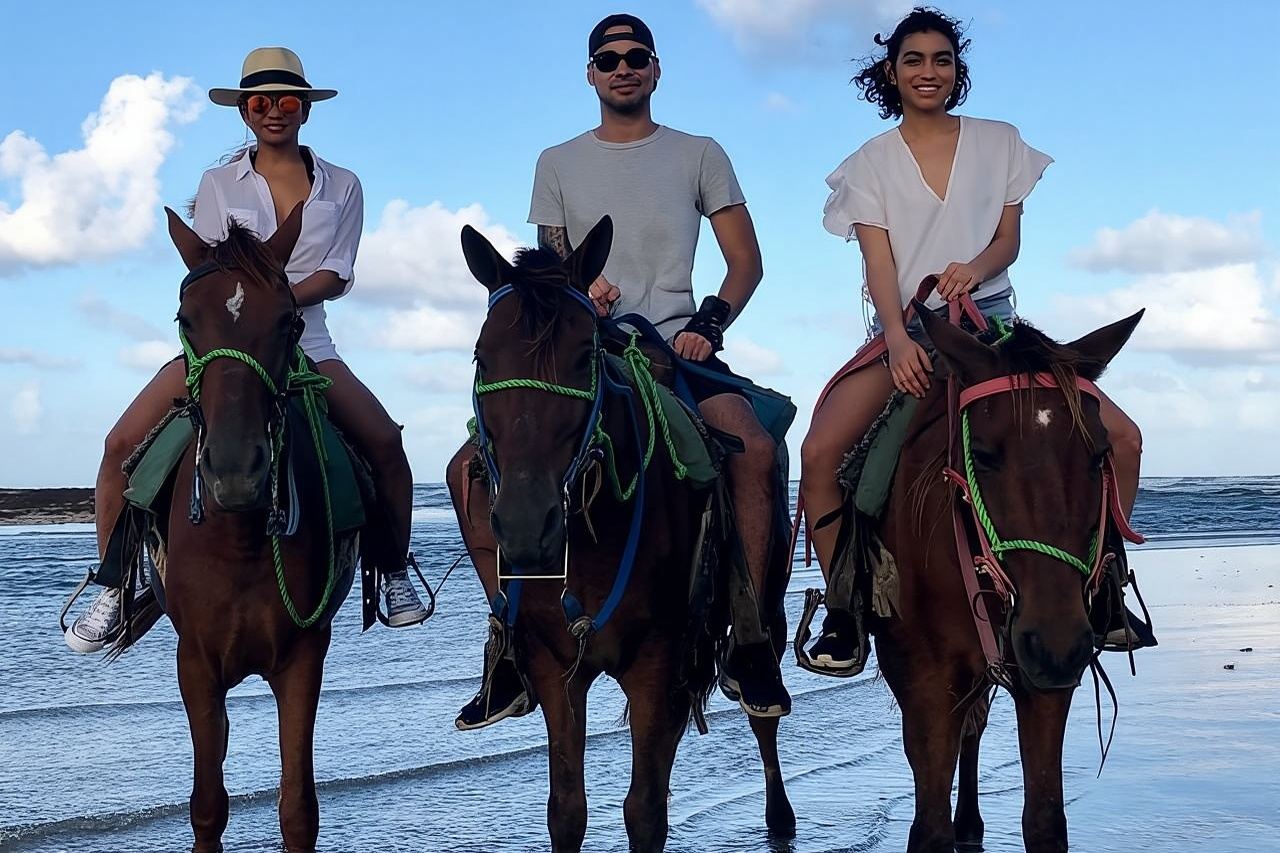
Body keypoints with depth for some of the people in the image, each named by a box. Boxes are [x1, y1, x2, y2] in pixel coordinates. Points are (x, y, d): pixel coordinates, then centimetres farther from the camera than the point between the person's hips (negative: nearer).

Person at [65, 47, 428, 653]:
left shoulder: (341, 187, 7)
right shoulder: (218, 185, 8)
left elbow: (336, 277, -1)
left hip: (304, 344, 0)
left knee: (384, 442, -19)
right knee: (124, 443, -16)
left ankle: (395, 570, 3)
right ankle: (115, 586, -3)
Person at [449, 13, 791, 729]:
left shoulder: (699, 156, 10)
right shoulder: (559, 165, 14)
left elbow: (746, 259, 7)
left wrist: (710, 323, -11)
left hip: (675, 342, -2)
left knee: (755, 447, -32)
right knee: (472, 467, -16)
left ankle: (750, 642, -24)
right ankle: (511, 647, -8)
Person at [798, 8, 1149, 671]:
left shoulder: (1000, 144, 12)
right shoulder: (870, 164, 7)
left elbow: (1010, 238, 7)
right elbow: (879, 262, -5)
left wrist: (975, 268, -18)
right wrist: (899, 339, -23)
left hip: (989, 318, 2)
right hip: (903, 330, -1)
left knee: (1120, 436, -16)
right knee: (820, 452, -27)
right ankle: (843, 608, -12)